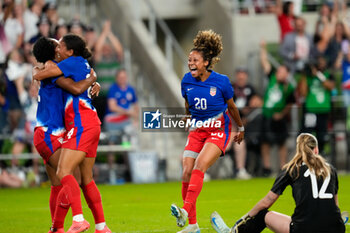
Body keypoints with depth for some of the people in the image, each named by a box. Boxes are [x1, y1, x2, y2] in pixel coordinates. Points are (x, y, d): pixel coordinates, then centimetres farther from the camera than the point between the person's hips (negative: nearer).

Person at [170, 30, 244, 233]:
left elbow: (231, 107, 3)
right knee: (187, 172, -7)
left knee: (199, 167, -25)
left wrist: (241, 129, 14)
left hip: (219, 130, -5)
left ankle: (185, 211, -36)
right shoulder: (187, 81, -3)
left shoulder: (221, 81, -13)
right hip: (197, 130, 5)